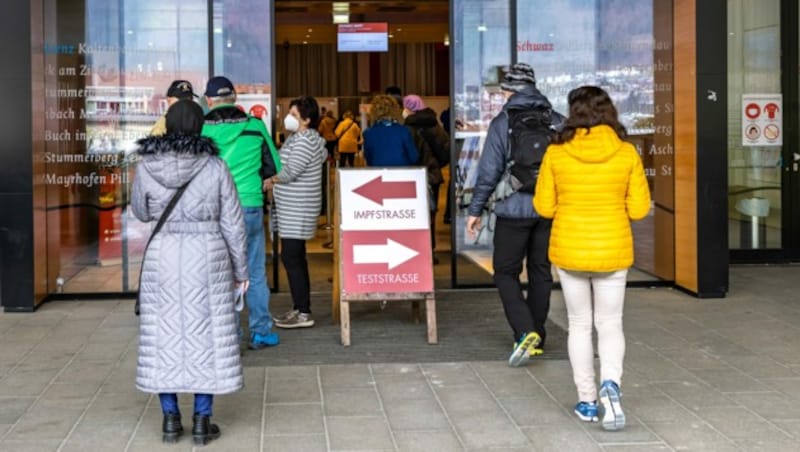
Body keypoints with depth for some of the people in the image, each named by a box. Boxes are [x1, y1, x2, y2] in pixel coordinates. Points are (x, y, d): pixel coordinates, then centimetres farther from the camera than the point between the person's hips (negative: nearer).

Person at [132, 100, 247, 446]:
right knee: (205, 335, 6)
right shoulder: (215, 167, -7)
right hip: (207, 258, -1)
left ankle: (170, 418, 14)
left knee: (164, 335, 10)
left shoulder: (146, 167, -5)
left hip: (162, 258, 1)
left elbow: (141, 212, 11)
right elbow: (232, 224, -3)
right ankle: (202, 421, 9)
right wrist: (240, 268, 6)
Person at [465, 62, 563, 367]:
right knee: (540, 272, 13)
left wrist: (475, 210, -1)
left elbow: (489, 171, -9)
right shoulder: (556, 121, 6)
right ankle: (536, 339, 20)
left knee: (506, 272, 5)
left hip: (514, 209, -4)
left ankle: (525, 332, -13)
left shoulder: (502, 123, -6)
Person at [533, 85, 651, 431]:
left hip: (570, 251, 0)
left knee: (579, 325, 15)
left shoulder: (556, 154, -9)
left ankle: (587, 401, 18)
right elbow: (639, 208, -4)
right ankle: (610, 383, -12)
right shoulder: (626, 153, -7)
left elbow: (544, 207, -4)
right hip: (612, 252, 0)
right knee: (610, 325, 13)